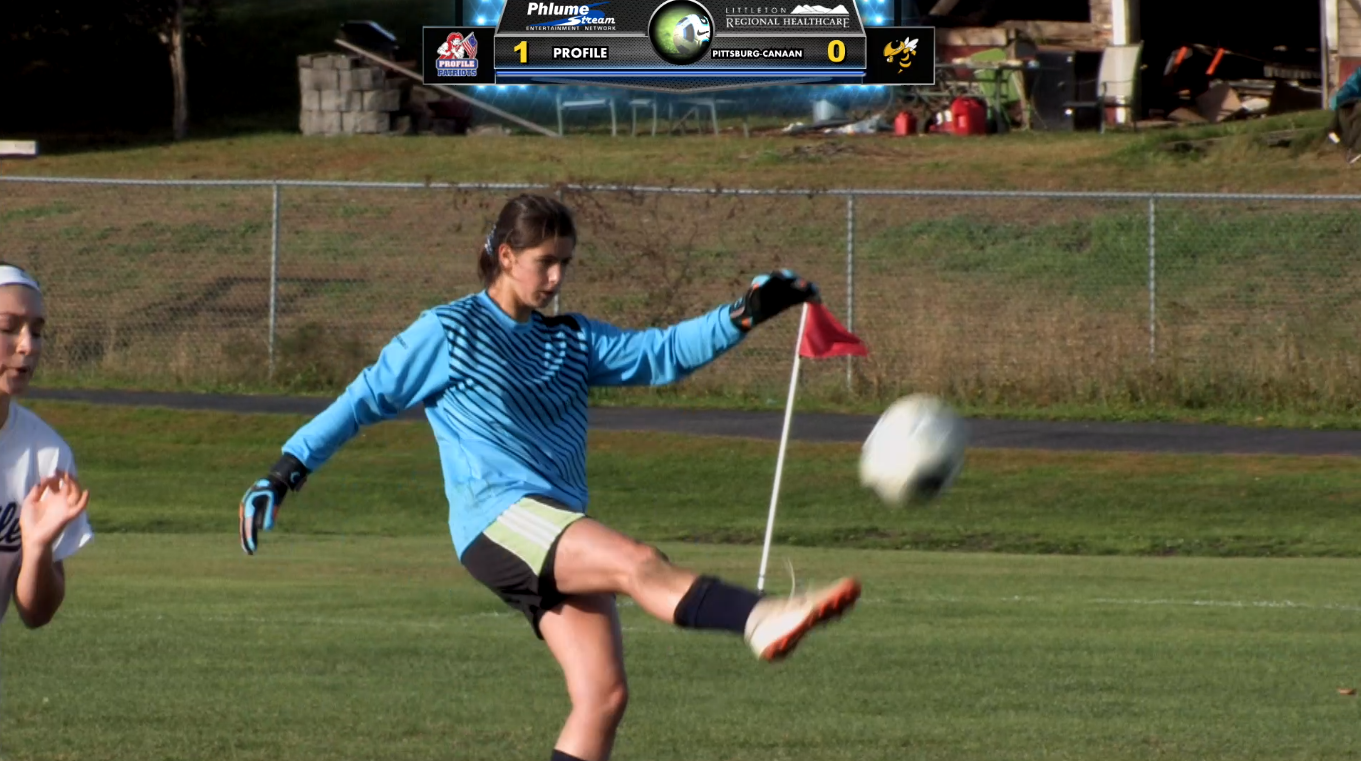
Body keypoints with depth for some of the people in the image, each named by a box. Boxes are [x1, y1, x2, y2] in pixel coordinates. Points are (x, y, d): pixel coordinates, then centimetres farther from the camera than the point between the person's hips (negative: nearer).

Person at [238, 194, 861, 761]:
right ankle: (761, 621, -59)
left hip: (563, 538, 7)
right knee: (637, 562, -33)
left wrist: (743, 317, -4)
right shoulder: (449, 333, 7)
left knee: (603, 695, -8)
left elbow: (659, 355, 10)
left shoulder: (571, 341, 21)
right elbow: (367, 399, 10)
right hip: (496, 516, -7)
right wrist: (287, 472, 6)